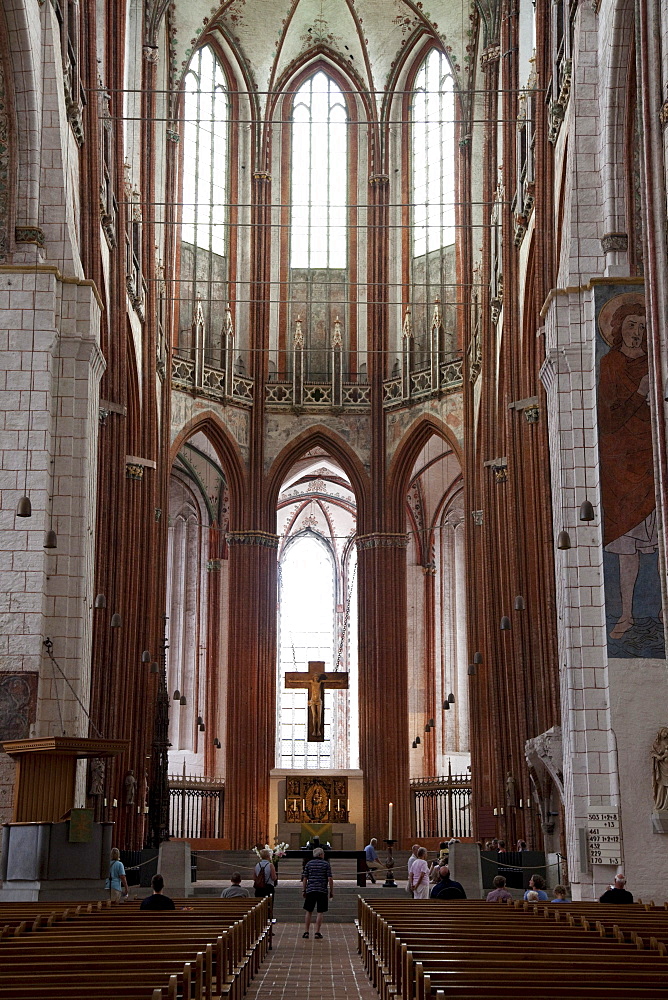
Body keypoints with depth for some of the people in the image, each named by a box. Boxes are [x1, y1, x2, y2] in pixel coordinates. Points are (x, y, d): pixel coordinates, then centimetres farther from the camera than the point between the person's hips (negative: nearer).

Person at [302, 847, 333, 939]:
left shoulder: (308, 864, 7)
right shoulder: (326, 864, 0)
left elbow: (305, 878, 5)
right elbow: (330, 879, -4)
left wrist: (303, 890, 12)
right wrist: (331, 891, 3)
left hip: (310, 890, 2)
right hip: (322, 891, -2)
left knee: (309, 912, 9)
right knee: (320, 912, 2)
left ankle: (306, 932, 7)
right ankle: (317, 932, 0)